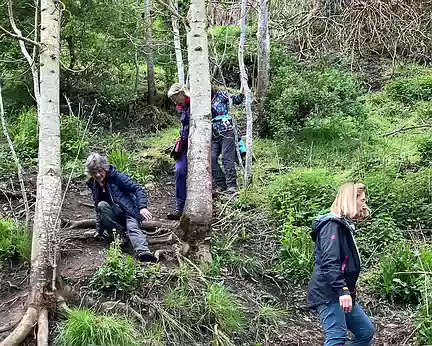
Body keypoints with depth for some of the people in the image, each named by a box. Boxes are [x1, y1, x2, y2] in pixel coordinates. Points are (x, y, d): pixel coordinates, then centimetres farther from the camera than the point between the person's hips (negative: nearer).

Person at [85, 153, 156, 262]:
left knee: (132, 227, -36)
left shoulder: (116, 176, -11)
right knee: (102, 205, -25)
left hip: (129, 211, -5)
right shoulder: (93, 185, 5)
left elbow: (138, 189, -17)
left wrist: (142, 207, -32)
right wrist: (99, 230, 9)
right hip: (115, 215, 5)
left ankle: (142, 251, -66)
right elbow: (98, 208, 14)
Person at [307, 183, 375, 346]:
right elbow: (329, 262, -23)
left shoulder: (345, 226, 20)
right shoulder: (333, 224, -12)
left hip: (341, 294, 11)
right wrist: (342, 291, -30)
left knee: (366, 332, 13)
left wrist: (347, 291, 21)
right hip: (329, 293, -11)